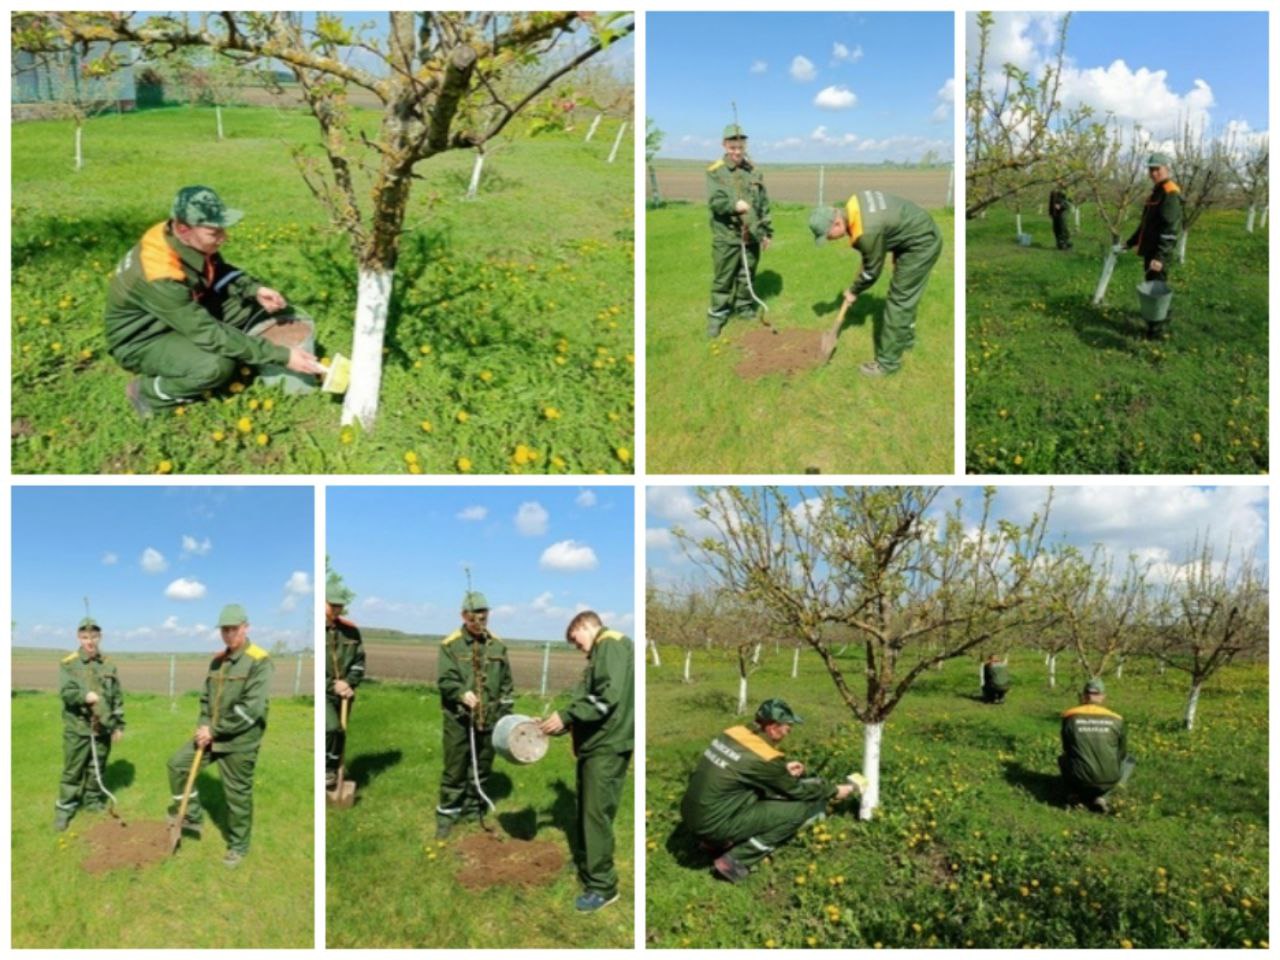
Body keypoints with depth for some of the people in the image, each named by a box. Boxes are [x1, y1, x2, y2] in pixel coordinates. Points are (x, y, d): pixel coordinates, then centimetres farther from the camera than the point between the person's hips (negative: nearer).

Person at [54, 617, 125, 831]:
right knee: (73, 771, 3)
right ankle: (64, 809, 14)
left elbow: (118, 698, 11)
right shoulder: (68, 664, -4)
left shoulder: (109, 666, 7)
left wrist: (119, 725, 10)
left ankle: (95, 803, 27)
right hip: (77, 728, -3)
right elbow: (65, 691, -17)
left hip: (103, 728, 3)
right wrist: (84, 696, -36)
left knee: (97, 770, 13)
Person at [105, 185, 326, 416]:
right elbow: (208, 333, -36)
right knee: (218, 365, -33)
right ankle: (147, 391, -7)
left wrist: (254, 289, -16)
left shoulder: (187, 239, -15)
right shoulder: (161, 276, -37)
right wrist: (280, 356, -36)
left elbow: (219, 271, 5)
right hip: (142, 340, -7)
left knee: (256, 304, -4)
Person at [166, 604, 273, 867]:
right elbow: (206, 697, 15)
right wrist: (203, 725, -4)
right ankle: (192, 817, 24)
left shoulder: (259, 661, -18)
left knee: (237, 795, 4)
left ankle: (238, 846, 22)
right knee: (178, 763, 8)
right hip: (213, 734, 7)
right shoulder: (217, 661, 8)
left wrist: (215, 730, -18)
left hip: (240, 740, -7)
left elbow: (251, 709, -23)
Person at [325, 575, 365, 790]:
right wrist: (332, 685, -14)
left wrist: (348, 684, -7)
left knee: (340, 733, 9)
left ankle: (333, 773, 25)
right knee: (331, 729, -21)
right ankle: (325, 770, -2)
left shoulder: (350, 631, 5)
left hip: (343, 694, 5)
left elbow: (359, 661, 10)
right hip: (321, 693, -5)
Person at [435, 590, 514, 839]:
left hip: (488, 721, 4)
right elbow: (446, 680, -14)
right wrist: (462, 693, -32)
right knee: (455, 771, 3)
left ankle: (474, 812, 28)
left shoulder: (498, 646, 5)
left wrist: (505, 715, 7)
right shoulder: (450, 645, -6)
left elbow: (507, 684, 11)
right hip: (458, 719, -3)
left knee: (482, 770, 13)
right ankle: (447, 814, 15)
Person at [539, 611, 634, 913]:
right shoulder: (600, 652, 20)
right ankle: (585, 868, 29)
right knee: (586, 811, 17)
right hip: (594, 743, 10)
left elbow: (609, 694, -23)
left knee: (596, 813, -7)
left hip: (607, 745, -10)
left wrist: (566, 715, -19)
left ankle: (602, 886, 0)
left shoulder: (611, 644, -10)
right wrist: (563, 723, 14)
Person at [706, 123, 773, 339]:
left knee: (747, 278, 14)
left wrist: (768, 231, 13)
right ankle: (717, 315, 12)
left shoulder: (754, 172, 8)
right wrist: (734, 205, -36)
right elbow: (715, 201, -17)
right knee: (723, 279, 2)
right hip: (726, 237, -4)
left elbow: (764, 204, 13)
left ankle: (746, 310, 28)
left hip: (751, 235, 4)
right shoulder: (715, 172, -5)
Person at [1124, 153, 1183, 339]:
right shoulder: (1156, 191, 16)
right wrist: (1132, 241, 25)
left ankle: (1158, 331, -3)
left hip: (1159, 253, -10)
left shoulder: (1170, 194, -16)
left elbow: (1170, 229, -24)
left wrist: (1160, 256, -30)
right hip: (1150, 250, 10)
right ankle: (1161, 324, 26)